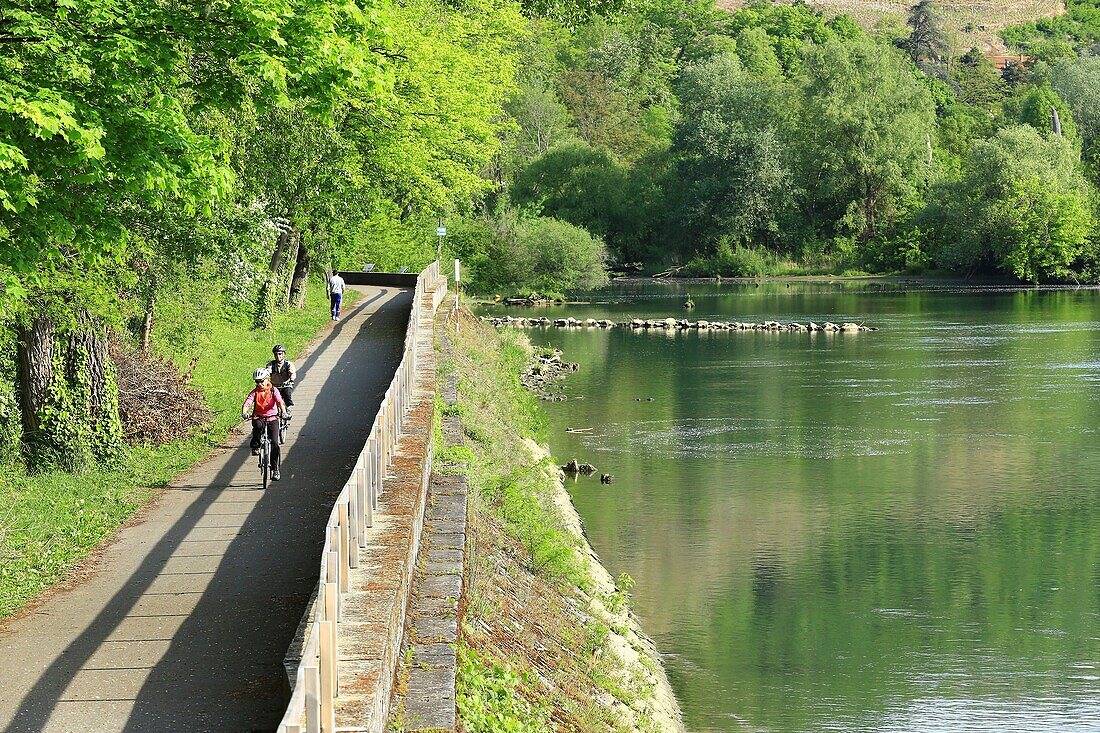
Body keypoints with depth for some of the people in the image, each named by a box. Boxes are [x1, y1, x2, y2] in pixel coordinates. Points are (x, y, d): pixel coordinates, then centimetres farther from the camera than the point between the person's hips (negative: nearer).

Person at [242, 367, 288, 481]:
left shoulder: (273, 391, -1)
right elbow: (247, 403, -13)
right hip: (259, 418, 0)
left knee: (274, 443, -12)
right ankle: (255, 446, -13)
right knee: (258, 426, -37)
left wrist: (283, 412, -38)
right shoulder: (255, 392, 2)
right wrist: (244, 412, -36)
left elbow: (280, 402, -17)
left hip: (272, 419, 0)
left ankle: (275, 469, -4)